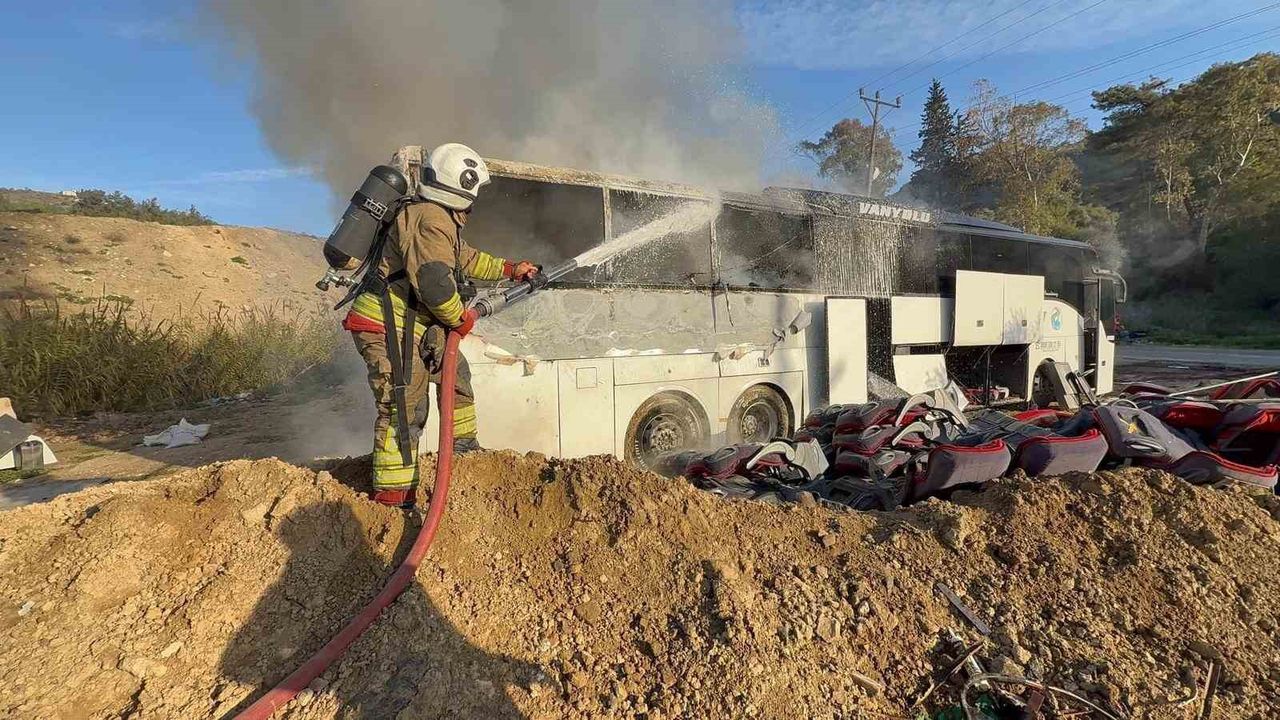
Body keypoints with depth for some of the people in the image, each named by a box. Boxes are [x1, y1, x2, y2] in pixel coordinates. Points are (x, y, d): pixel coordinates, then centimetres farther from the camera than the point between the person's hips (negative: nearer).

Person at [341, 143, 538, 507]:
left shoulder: (439, 219, 19)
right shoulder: (431, 220, -17)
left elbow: (466, 258, 32)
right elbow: (434, 282, -26)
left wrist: (510, 269, 36)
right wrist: (461, 318, -11)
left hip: (412, 326, 11)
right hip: (389, 330, -11)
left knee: (455, 375, 22)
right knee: (403, 411, -10)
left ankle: (465, 450, 36)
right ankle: (393, 497, -4)